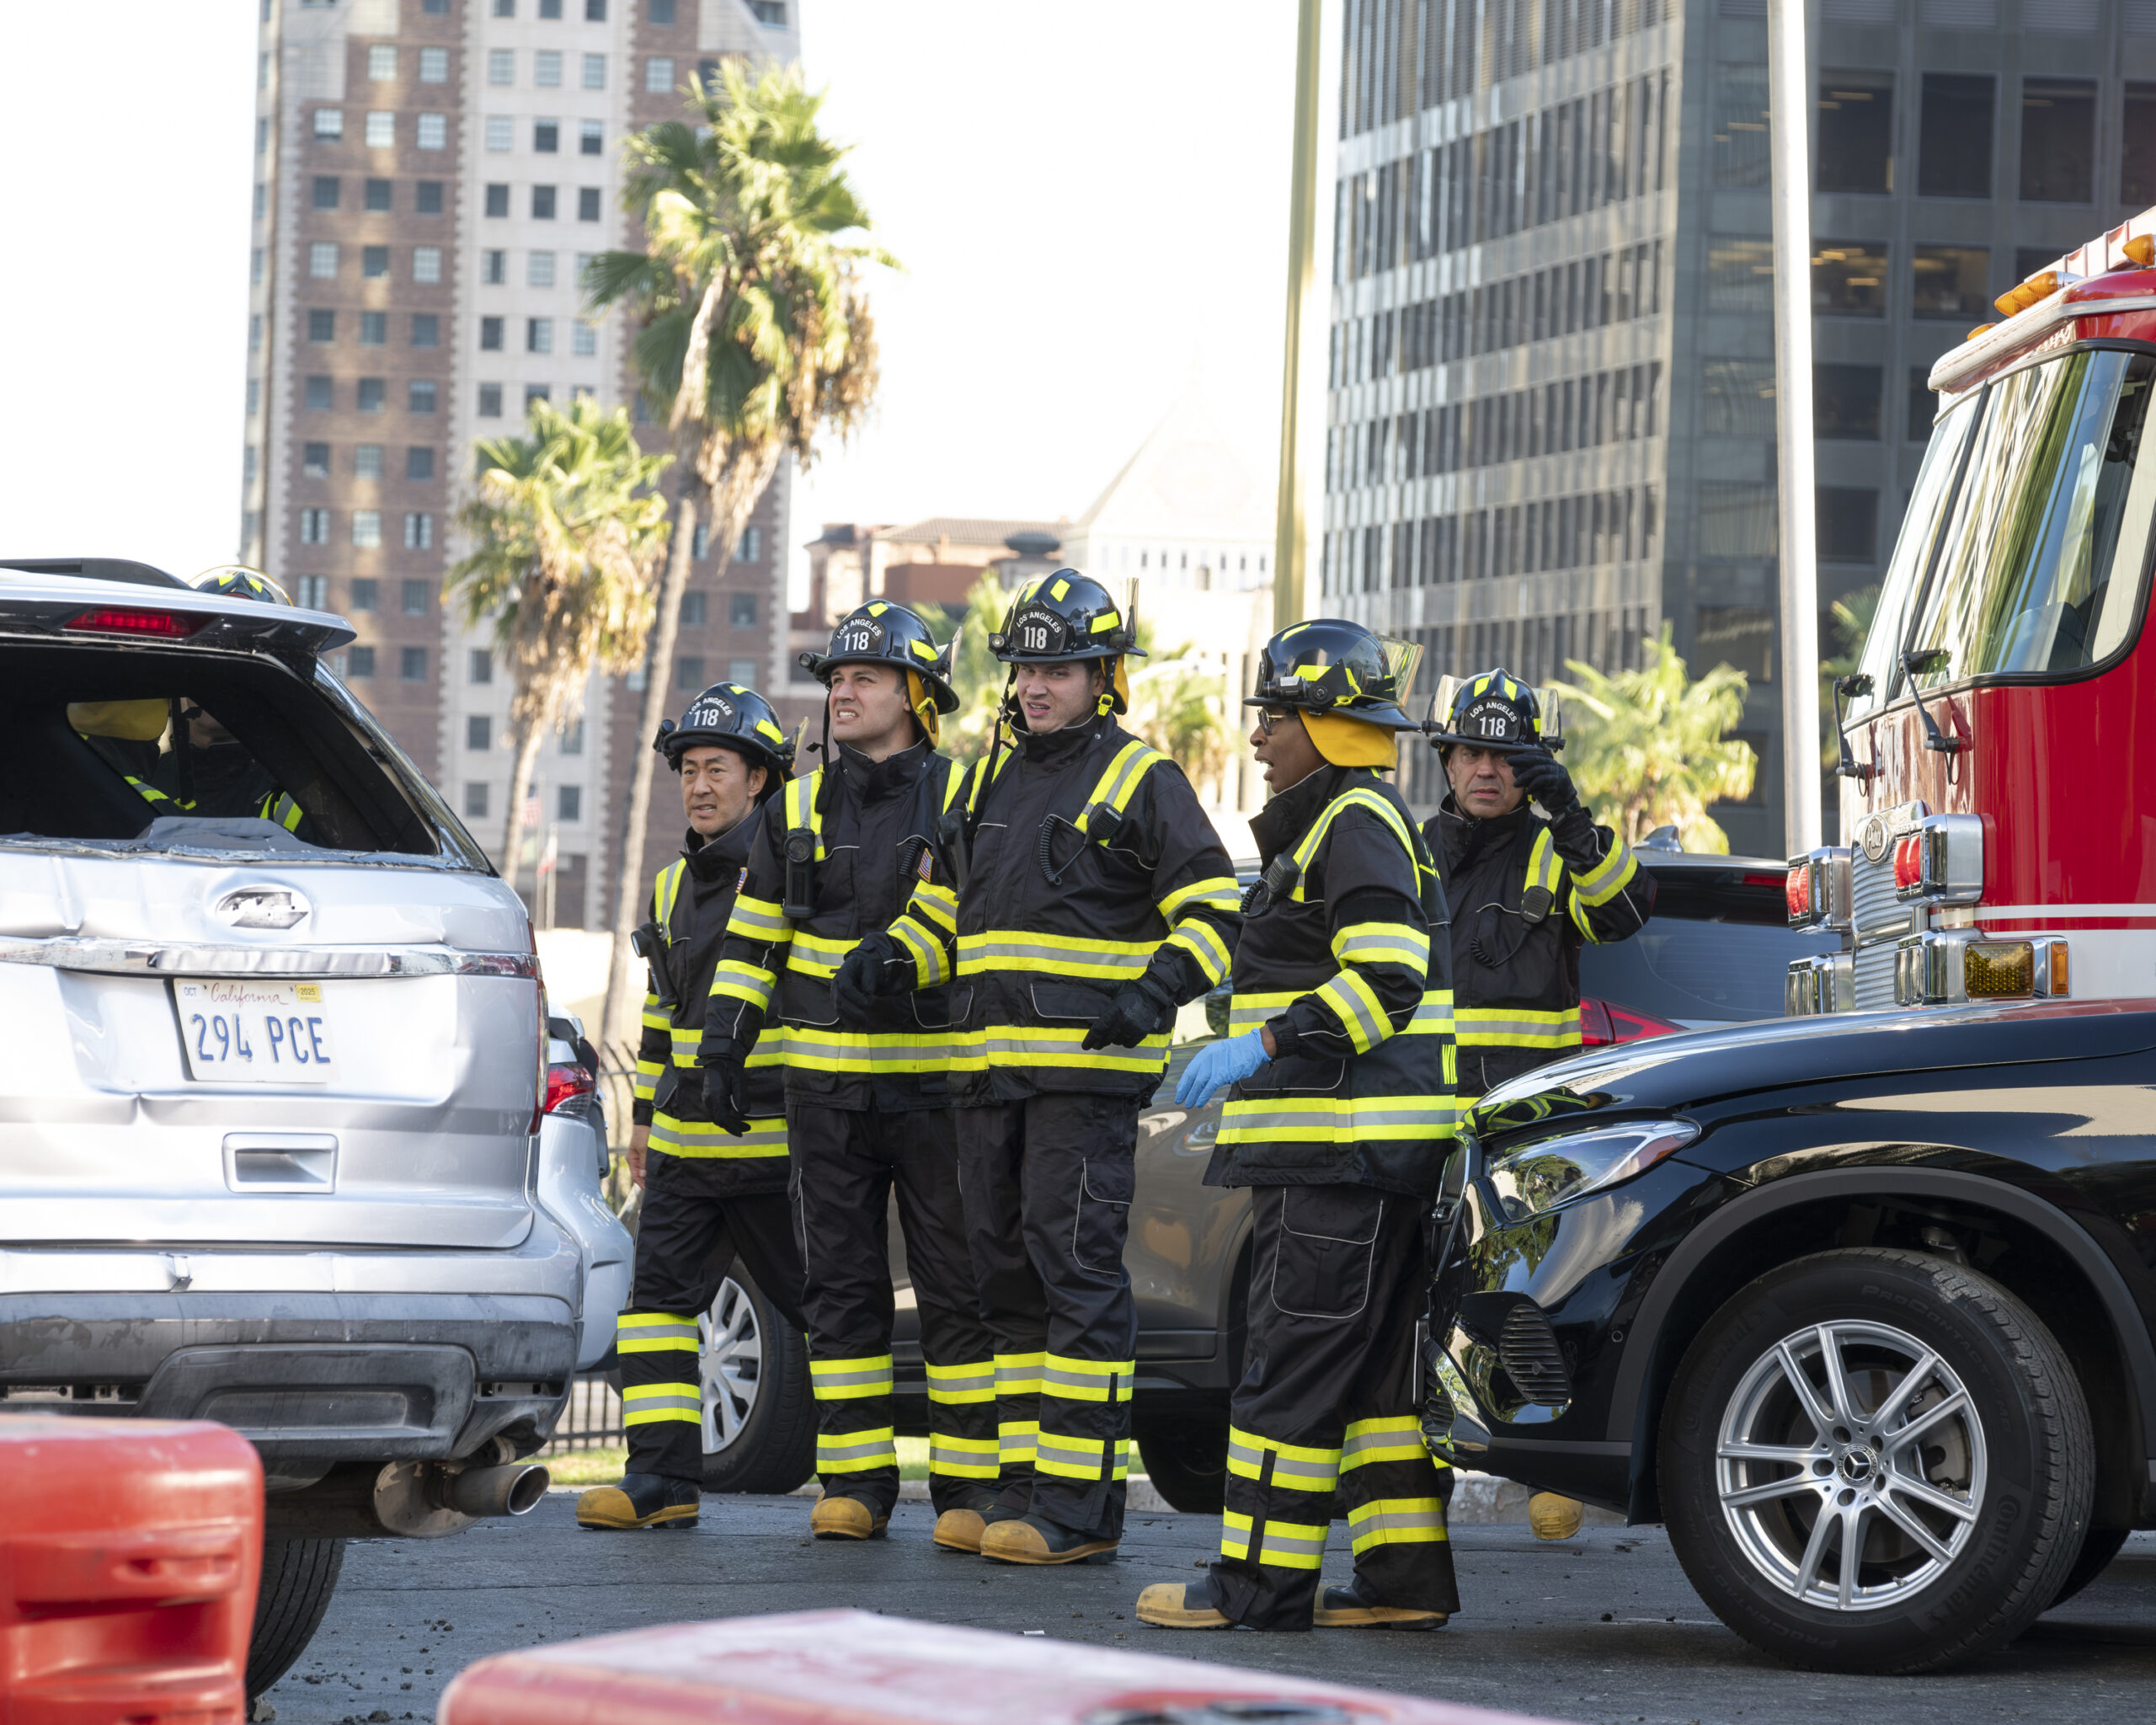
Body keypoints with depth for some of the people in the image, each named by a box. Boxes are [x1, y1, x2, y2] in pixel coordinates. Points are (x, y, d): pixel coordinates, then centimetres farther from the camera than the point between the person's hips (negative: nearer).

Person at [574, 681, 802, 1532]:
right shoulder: (674, 882, 16)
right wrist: (645, 1114, 23)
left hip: (780, 1142, -7)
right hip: (686, 1143, 7)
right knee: (658, 1297, -2)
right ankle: (663, 1480, -2)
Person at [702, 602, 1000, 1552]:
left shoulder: (962, 798, 1)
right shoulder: (799, 808, 12)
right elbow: (753, 935, 15)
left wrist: (902, 957, -22)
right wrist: (723, 1043, 6)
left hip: (935, 1077, -4)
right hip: (826, 1082, 4)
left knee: (957, 1286, -3)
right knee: (840, 1284, 4)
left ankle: (970, 1484, 0)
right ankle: (854, 1481, 9)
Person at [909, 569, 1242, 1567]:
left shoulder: (1142, 781, -3)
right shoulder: (991, 779, 19)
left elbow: (1214, 912, -5)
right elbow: (944, 903, 29)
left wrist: (1159, 986, -21)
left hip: (1090, 1072, -8)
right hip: (988, 1068, 8)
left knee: (1076, 1266, -11)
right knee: (1006, 1269, 9)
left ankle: (1081, 1501, -12)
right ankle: (1027, 1483, 15)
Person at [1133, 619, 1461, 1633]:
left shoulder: (1357, 825, -12)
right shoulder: (1326, 826, 21)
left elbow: (1388, 978, -22)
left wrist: (1265, 1043, -24)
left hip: (1347, 1145, -11)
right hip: (1337, 1143, 11)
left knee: (1298, 1358, -9)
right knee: (1372, 1363, 10)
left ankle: (1265, 1578, -8)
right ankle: (1404, 1575, 11)